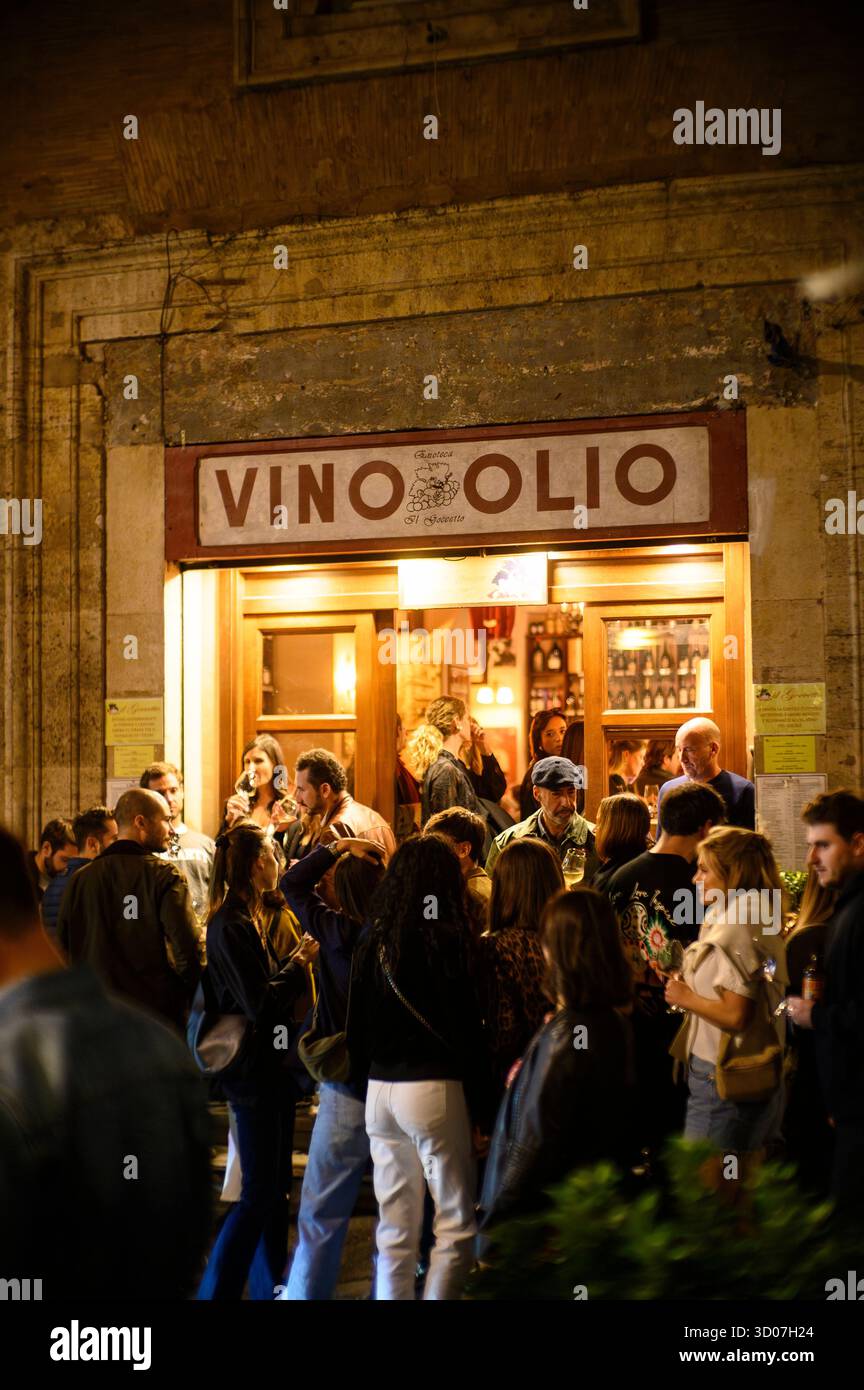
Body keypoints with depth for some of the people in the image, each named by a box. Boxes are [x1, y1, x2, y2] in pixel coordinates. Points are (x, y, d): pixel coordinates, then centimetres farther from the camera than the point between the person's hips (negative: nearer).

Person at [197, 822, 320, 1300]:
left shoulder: (247, 920, 11)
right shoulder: (232, 926, -19)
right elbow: (261, 1003, -22)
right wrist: (300, 962, -11)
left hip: (270, 1067, 10)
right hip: (255, 1070, -10)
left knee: (274, 1188, 17)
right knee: (258, 1194, -5)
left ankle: (269, 1285, 27)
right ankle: (215, 1289, 1)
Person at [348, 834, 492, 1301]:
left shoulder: (373, 941, 6)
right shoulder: (448, 939, -9)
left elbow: (357, 1027, 12)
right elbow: (466, 1029, -10)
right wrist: (483, 1105, -4)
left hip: (380, 1091, 6)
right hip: (433, 1088, -6)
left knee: (395, 1231, 12)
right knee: (456, 1226, 4)